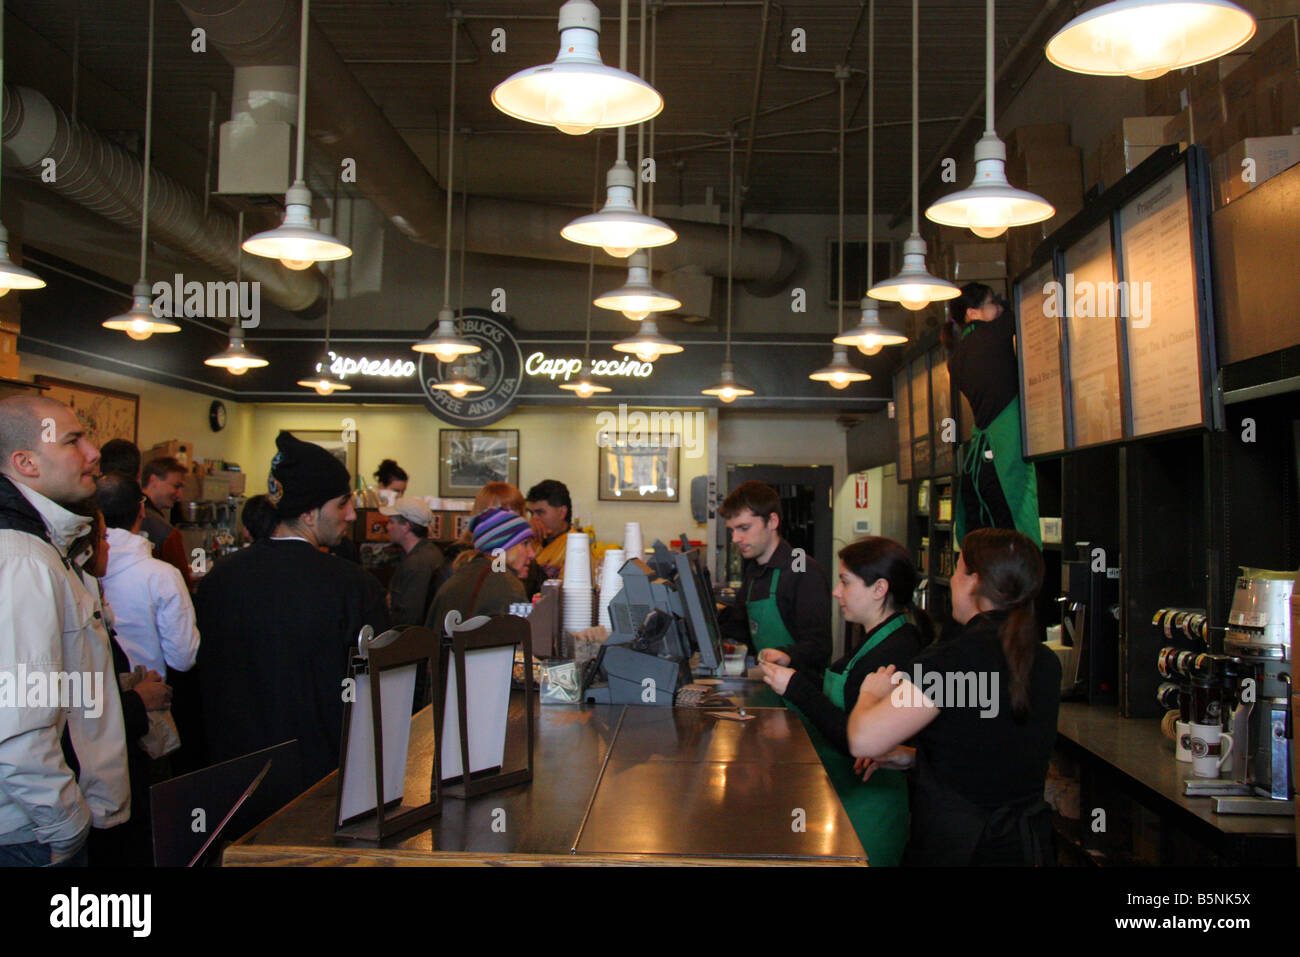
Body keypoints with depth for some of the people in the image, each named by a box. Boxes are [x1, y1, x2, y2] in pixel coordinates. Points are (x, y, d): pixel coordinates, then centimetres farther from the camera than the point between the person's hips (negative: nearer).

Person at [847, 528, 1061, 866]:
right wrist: (916, 757, 13)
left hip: (954, 849, -7)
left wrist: (870, 692, -4)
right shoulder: (1046, 663, 1)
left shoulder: (955, 657, -22)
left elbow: (863, 739, -25)